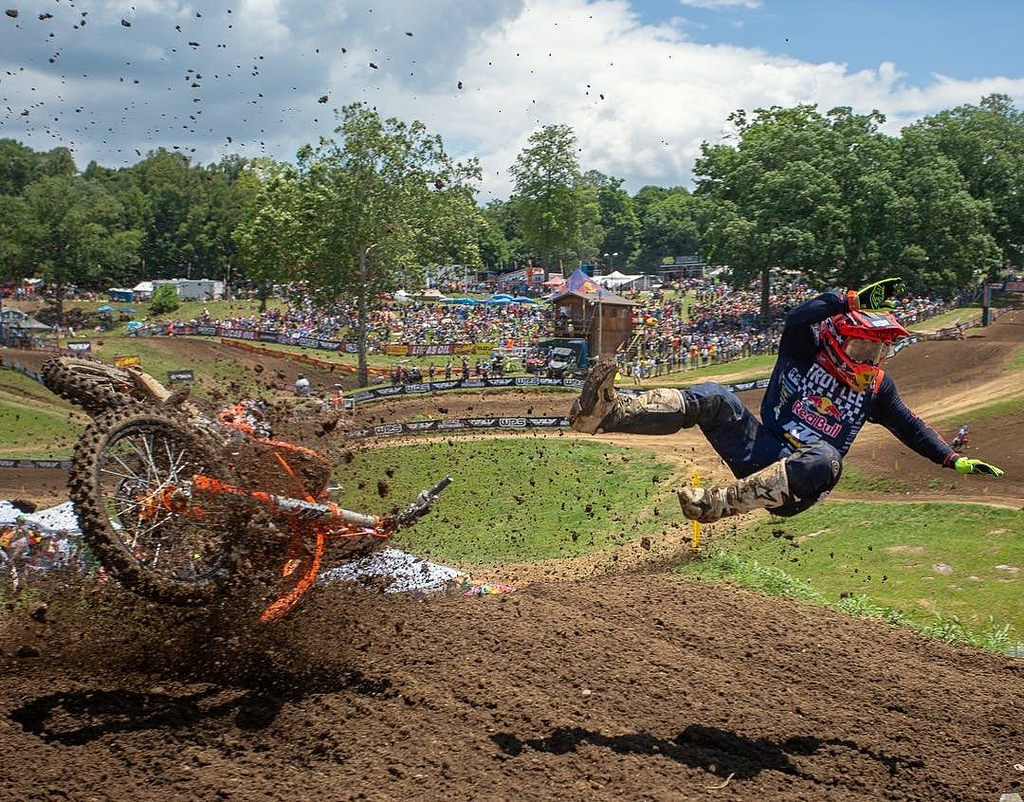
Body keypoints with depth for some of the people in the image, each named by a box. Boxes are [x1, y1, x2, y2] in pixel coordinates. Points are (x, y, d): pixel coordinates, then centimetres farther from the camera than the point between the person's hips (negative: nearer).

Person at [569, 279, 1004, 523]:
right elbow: (797, 318, -18)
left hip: (801, 478, 0)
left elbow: (910, 427, 20)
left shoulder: (877, 387, 11)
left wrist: (955, 460, 15)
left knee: (825, 458, -38)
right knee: (712, 397, -25)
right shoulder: (806, 350, 3)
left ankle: (722, 500, -53)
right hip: (762, 449, 0)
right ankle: (606, 411, -47)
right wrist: (854, 299, -25)